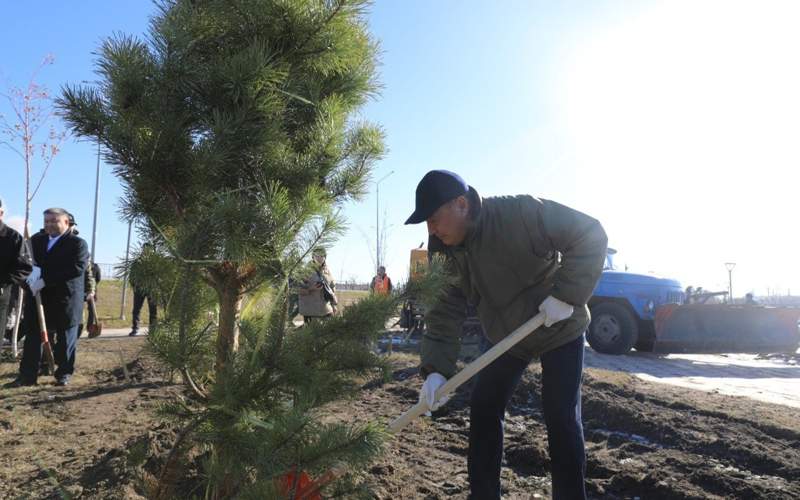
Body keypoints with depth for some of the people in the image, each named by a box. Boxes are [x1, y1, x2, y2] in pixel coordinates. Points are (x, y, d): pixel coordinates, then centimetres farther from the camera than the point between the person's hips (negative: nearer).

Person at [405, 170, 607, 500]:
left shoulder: (521, 213, -30)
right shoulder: (450, 253, -10)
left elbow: (591, 235, -27)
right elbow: (445, 312, -11)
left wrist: (566, 295, -32)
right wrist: (435, 369, -22)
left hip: (559, 329, -5)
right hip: (507, 337, 6)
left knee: (561, 417, -8)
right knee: (483, 409, 3)